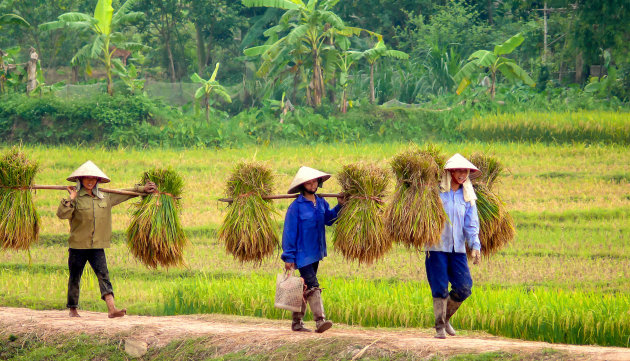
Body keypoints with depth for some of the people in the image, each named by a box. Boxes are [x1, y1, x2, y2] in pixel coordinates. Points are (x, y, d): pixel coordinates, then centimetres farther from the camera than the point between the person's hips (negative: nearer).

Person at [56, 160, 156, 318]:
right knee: (75, 277, 5)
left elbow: (124, 194, 26)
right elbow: (62, 214, -13)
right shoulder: (76, 198, -3)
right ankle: (73, 309, 18)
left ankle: (111, 308, -20)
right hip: (78, 246, -3)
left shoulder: (105, 198, 12)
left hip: (97, 246, 3)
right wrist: (70, 200, -21)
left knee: (103, 274, -10)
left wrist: (142, 189, 30)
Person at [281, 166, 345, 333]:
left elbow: (328, 219, 24)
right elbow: (289, 232, -11)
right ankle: (320, 321, -24)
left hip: (316, 253, 7)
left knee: (306, 288, 12)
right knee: (313, 286, -17)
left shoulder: (321, 203, 6)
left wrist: (339, 206, 7)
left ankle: (297, 322, 20)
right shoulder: (296, 207, -13)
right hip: (302, 254, -7)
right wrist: (288, 257, -13)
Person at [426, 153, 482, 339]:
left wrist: (475, 246, -4)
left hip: (458, 249, 4)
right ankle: (440, 326, 9)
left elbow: (471, 224, 7)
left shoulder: (467, 197, 10)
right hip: (437, 247, -4)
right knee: (440, 289, -4)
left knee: (464, 288, -1)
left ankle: (446, 317, 22)